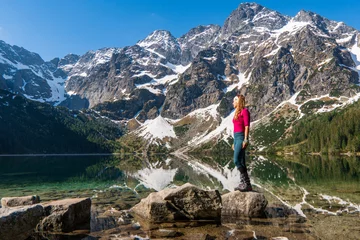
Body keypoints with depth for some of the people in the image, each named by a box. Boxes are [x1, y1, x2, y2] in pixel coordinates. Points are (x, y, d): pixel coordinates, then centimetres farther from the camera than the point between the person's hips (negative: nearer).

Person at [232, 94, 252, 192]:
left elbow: (247, 126, -12)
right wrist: (234, 142, 20)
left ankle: (247, 183, -9)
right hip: (236, 137, 9)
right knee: (240, 162, 6)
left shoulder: (244, 111, -4)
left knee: (237, 161, -15)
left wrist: (245, 139, -19)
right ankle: (243, 183, 10)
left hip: (241, 137, -9)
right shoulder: (237, 112, 20)